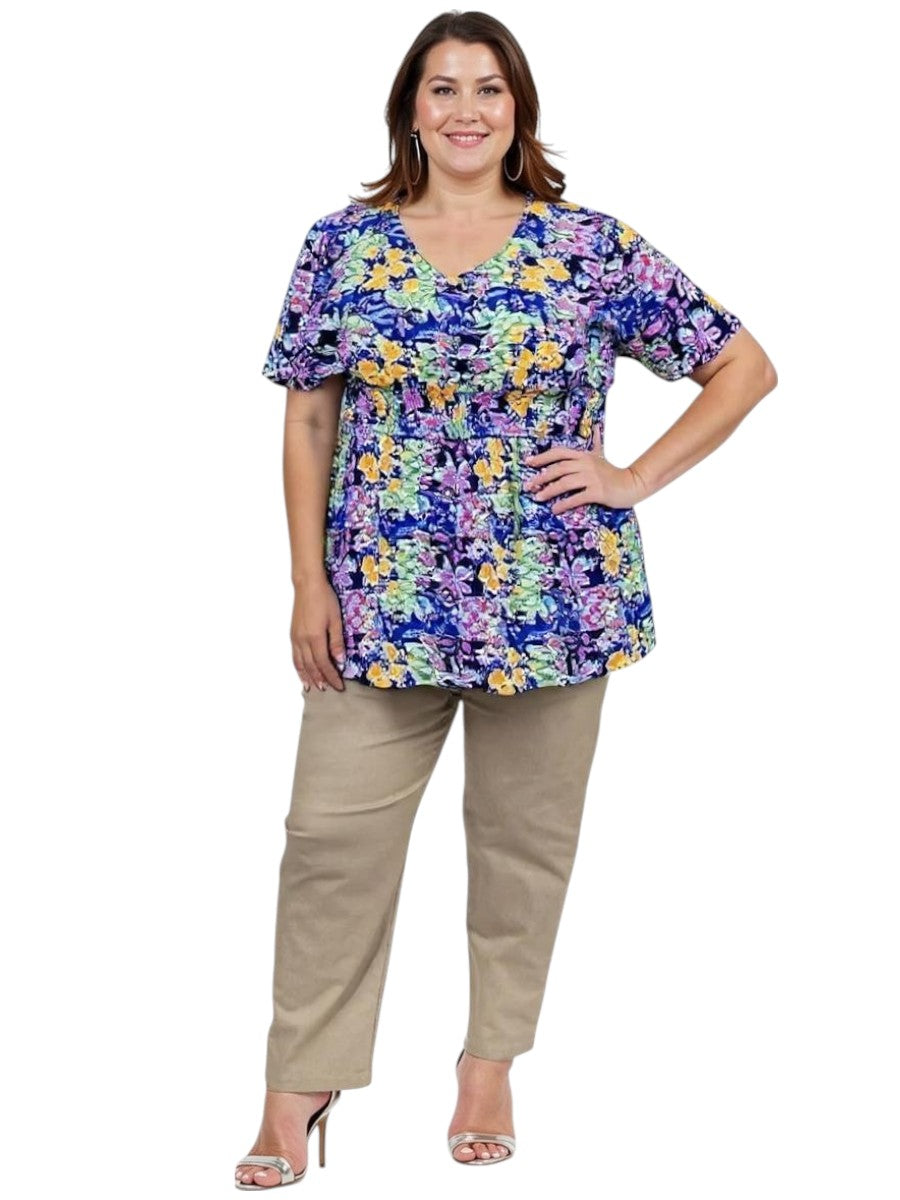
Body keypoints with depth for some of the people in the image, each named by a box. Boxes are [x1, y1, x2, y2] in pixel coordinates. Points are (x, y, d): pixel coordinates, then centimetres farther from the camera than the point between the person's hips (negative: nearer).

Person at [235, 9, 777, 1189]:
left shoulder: (591, 246, -2)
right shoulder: (344, 244, 3)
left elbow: (745, 365, 3)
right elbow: (309, 419, 7)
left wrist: (638, 478, -4)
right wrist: (308, 583, 2)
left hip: (549, 594, -1)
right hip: (382, 597, 1)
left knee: (524, 836, 10)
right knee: (332, 833, -1)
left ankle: (493, 1061, 28)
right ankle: (300, 1087, 11)